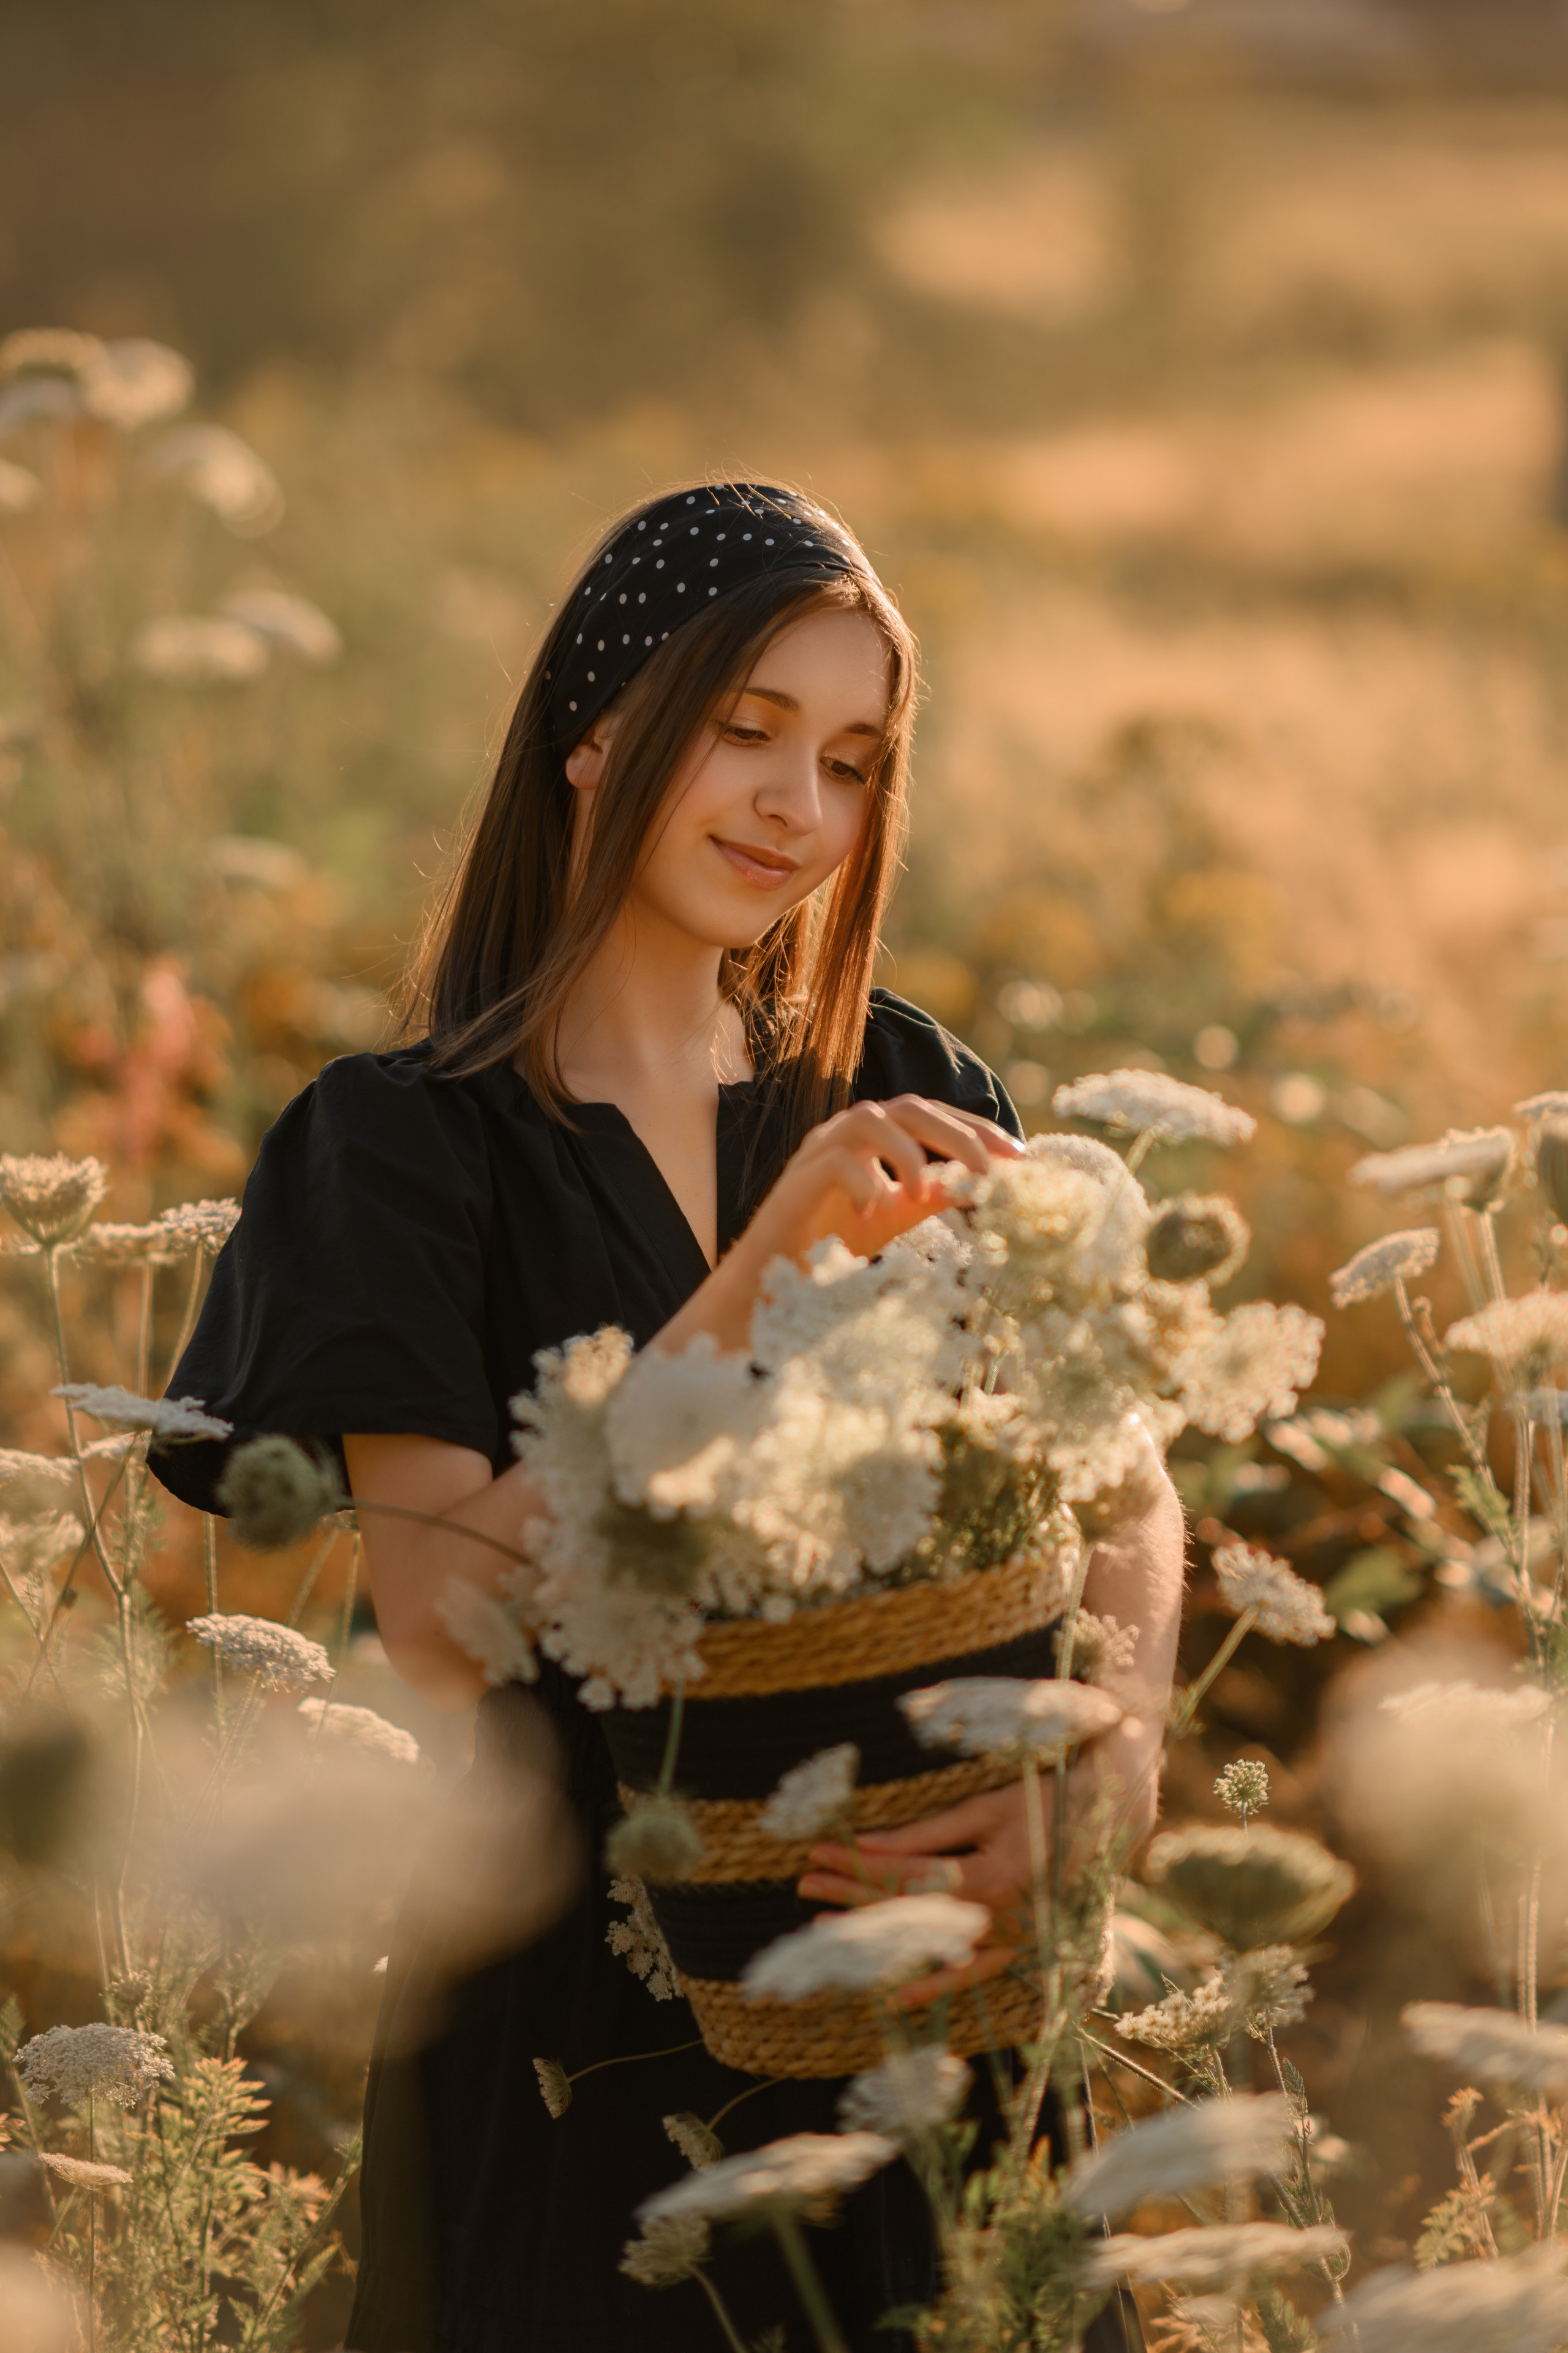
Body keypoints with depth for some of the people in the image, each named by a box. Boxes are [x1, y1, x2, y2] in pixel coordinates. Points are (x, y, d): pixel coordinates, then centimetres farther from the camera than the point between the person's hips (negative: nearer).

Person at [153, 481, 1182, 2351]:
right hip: (575, 2003, -3)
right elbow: (437, 1617, -21)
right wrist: (761, 1271, -27)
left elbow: (1119, 1491, -6)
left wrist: (1113, 1748, -26)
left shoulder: (908, 1096, 3)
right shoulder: (409, 1141, -9)